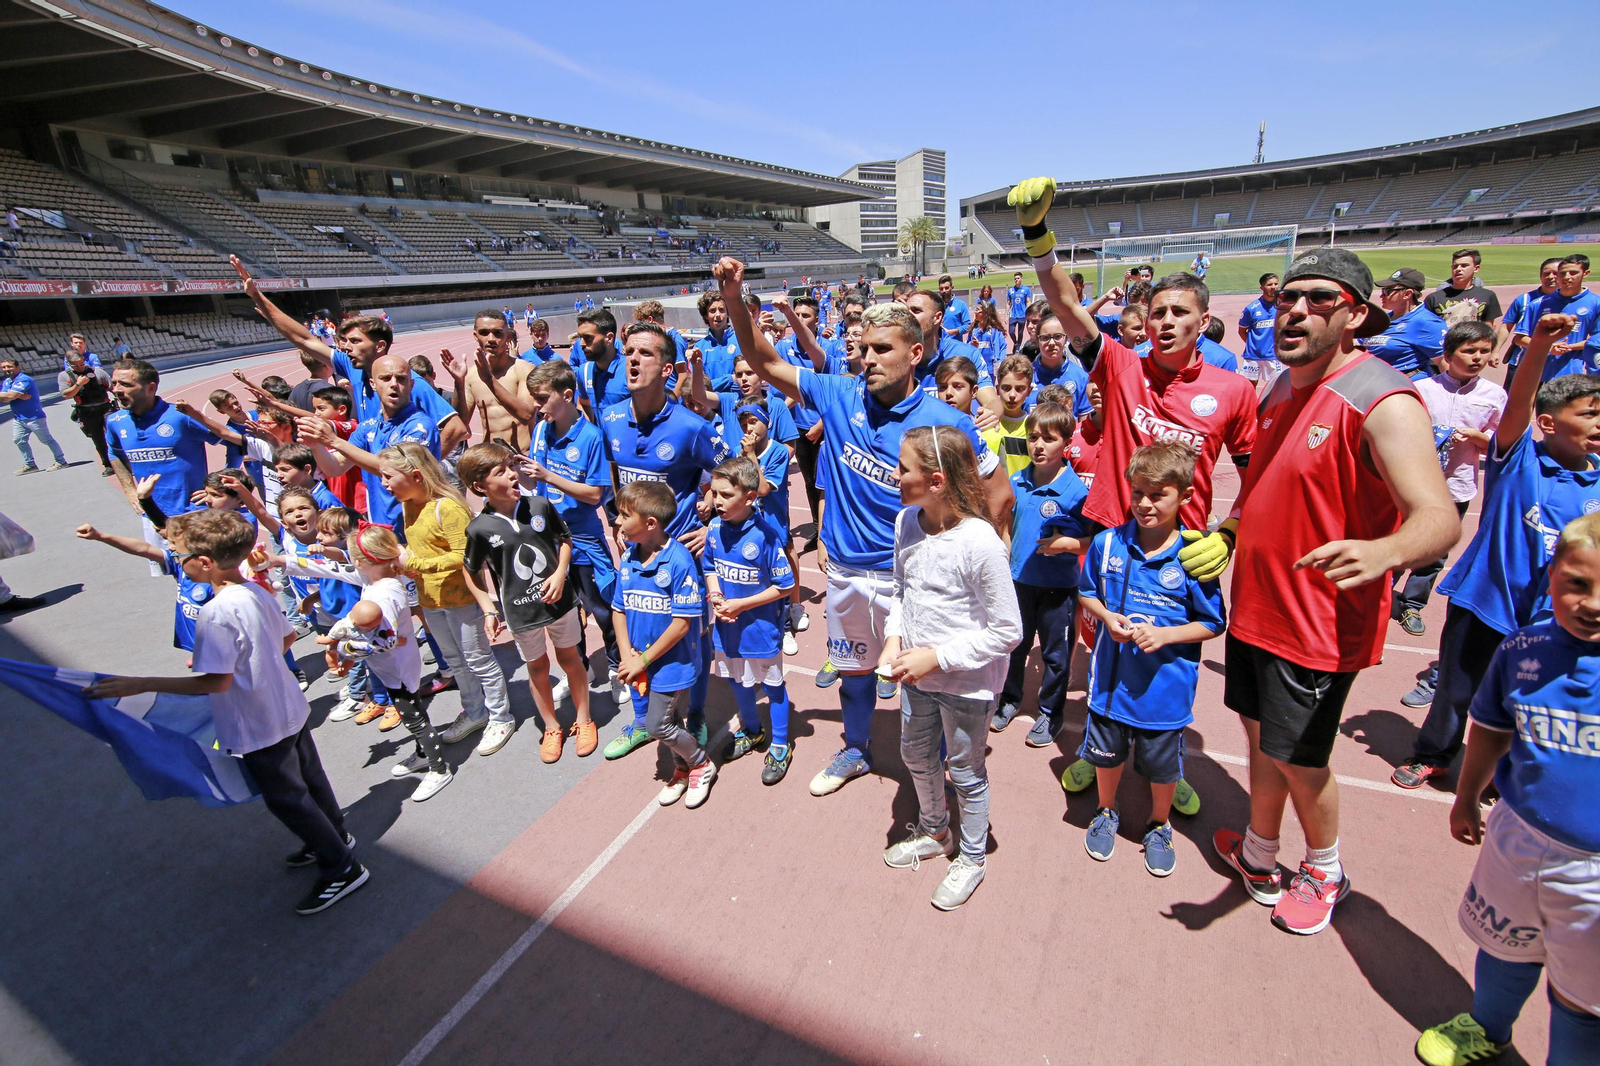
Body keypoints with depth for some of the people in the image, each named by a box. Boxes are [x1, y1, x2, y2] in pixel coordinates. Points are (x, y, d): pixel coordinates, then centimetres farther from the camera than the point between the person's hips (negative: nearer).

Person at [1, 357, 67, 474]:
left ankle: (61, 461, 8)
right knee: (18, 440, 6)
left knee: (47, 440, -1)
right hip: (18, 418, 9)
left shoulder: (24, 380, -16)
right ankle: (30, 465, 13)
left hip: (34, 417, -9)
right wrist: (19, 396, -15)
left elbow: (10, 396, -22)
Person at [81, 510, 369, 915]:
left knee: (286, 798, 8)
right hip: (290, 710, 8)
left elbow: (216, 681, -28)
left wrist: (140, 684, -26)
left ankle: (342, 870, 19)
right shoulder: (257, 591, -2)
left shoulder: (217, 612, -28)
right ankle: (334, 835, 45)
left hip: (261, 729, -8)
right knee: (309, 778, 25)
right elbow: (287, 637, 11)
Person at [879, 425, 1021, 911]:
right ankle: (933, 832, 55)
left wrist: (936, 656, -22)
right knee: (916, 756, 26)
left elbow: (1007, 631, -22)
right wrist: (894, 639, -8)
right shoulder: (906, 523, -7)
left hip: (967, 682, -7)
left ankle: (971, 858, 44)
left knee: (964, 770, 16)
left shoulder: (980, 542, -28)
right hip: (916, 673, 7)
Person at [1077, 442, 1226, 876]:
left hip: (1165, 688, -2)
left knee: (1163, 766, 18)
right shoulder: (1107, 544, -9)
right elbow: (1085, 592, 6)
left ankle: (1159, 827, 45)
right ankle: (1106, 813, 48)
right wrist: (1106, 617, -13)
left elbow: (1214, 623, -7)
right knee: (1106, 754, 21)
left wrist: (1164, 634, -21)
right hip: (1111, 678, 2)